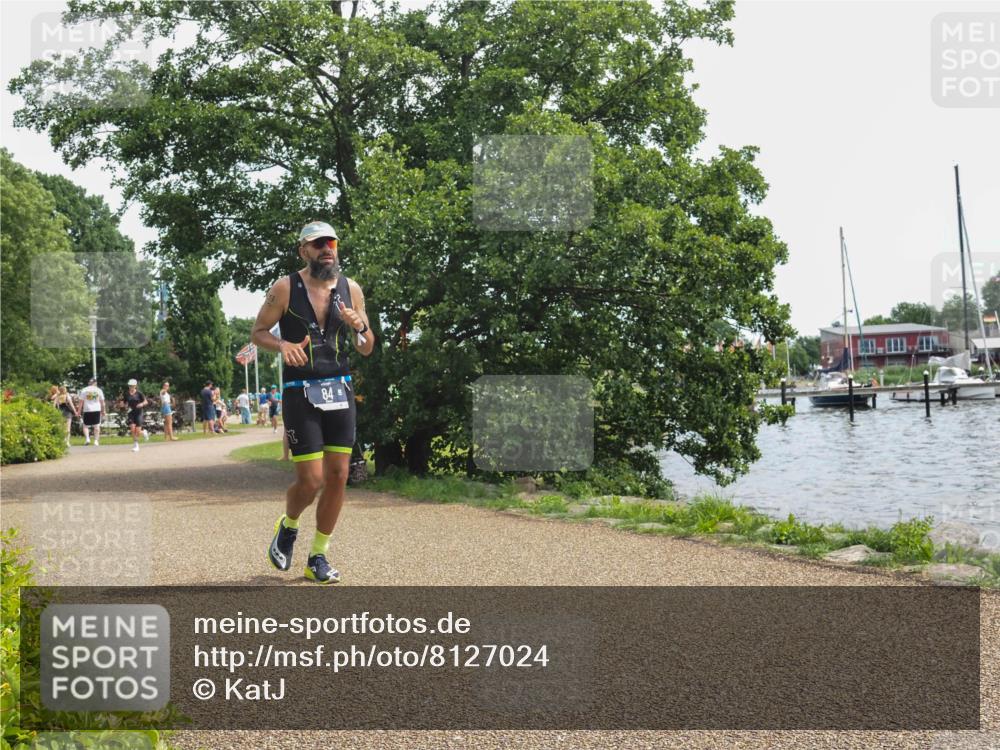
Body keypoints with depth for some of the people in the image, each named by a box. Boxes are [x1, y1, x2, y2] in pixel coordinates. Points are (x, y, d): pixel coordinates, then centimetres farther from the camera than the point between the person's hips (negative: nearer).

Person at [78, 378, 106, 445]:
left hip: (87, 410, -1)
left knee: (85, 426, 9)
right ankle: (96, 440, 3)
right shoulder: (99, 390, 5)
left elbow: (81, 402, 0)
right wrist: (103, 411, 14)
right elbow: (102, 402, 7)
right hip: (97, 410, 1)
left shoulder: (84, 390, 2)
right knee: (96, 426, 7)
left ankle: (87, 438, -10)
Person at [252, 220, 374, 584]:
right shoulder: (285, 288, -3)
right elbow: (258, 332, 3)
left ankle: (318, 557, 17)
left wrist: (360, 327, -10)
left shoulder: (351, 289, 7)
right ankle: (287, 526, 26)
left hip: (340, 391, 4)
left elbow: (367, 349, 12)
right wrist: (282, 345, -17)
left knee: (338, 476, 3)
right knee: (311, 479, -8)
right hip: (301, 393, -4)